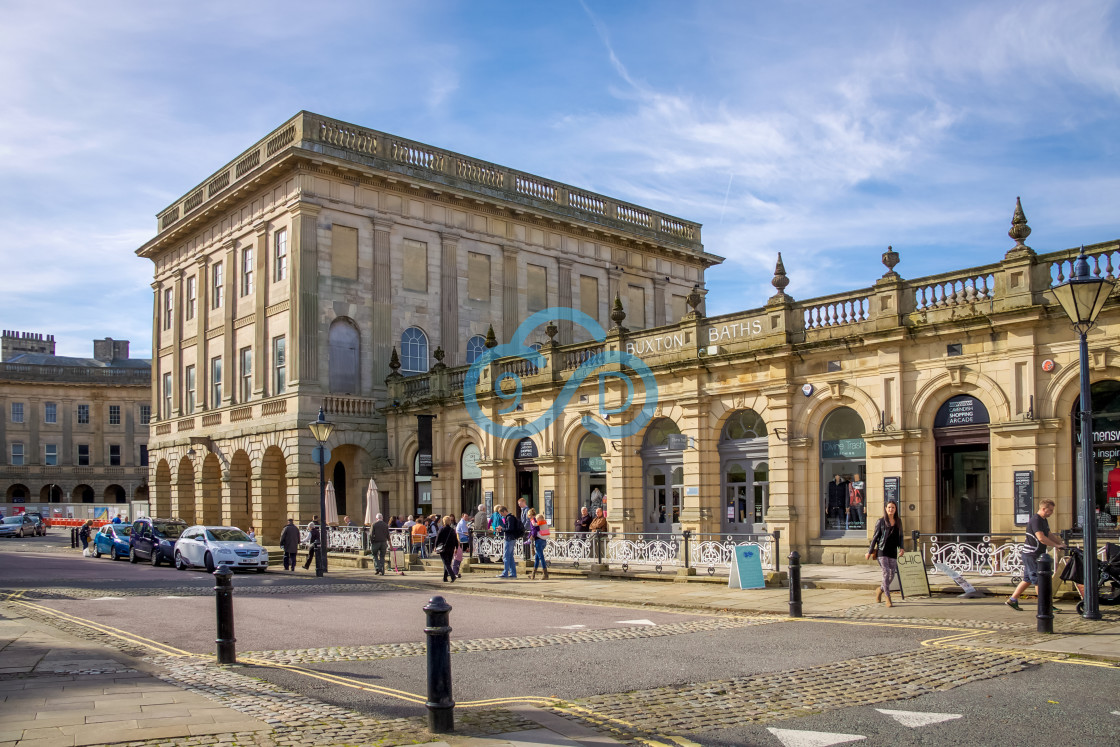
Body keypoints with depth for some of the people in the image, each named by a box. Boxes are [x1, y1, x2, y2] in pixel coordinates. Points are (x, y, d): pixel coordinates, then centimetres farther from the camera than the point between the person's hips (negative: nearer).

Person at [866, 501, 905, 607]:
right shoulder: (881, 522, -2)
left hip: (893, 552, 4)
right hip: (882, 551, -4)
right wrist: (870, 552, 4)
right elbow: (875, 537, 2)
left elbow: (900, 536, 16)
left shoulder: (898, 521, 9)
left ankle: (880, 590, 34)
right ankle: (888, 599, -9)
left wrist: (901, 548, 0)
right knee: (886, 573, -13)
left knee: (892, 575, 7)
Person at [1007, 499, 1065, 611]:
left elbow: (1050, 535, 21)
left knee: (1028, 580, 13)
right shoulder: (1035, 520, -18)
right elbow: (1041, 538, -25)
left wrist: (1061, 543, 7)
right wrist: (1057, 545, -20)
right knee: (1039, 580, -4)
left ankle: (1012, 600, 17)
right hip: (1031, 556, -10)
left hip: (1037, 555, 10)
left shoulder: (1044, 520, 15)